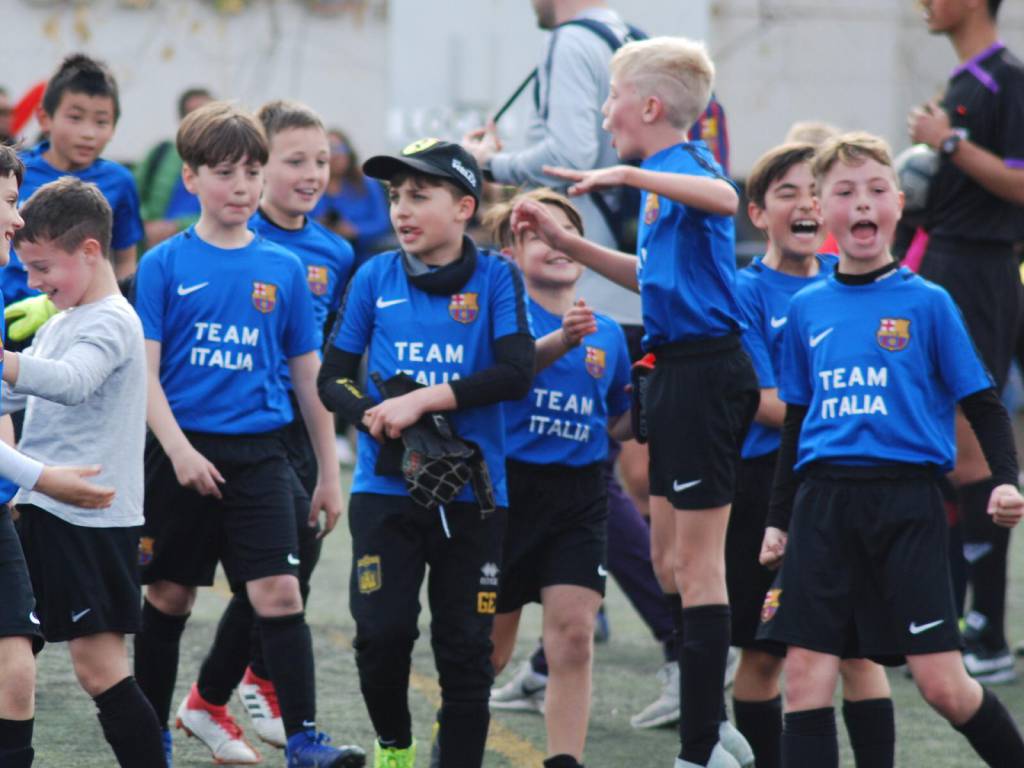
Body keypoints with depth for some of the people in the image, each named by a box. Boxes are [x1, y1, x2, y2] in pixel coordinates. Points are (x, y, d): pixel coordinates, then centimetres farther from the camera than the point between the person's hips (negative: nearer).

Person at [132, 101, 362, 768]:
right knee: (169, 595, 9)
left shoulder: (284, 269, 5)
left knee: (279, 593, -11)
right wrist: (179, 450, -16)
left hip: (259, 455, 1)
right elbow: (144, 369, -5)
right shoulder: (166, 264, -1)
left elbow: (310, 375, 10)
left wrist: (329, 472, 10)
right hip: (183, 452, -1)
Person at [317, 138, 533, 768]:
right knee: (383, 631, -10)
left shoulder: (496, 278, -1)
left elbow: (516, 374, -12)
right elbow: (333, 378, 10)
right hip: (387, 487, 1)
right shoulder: (376, 278, 6)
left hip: (473, 492, -1)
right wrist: (375, 415, -11)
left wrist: (423, 400, -18)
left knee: (466, 646, 1)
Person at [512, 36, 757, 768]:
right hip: (680, 370, 10)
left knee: (697, 560, -6)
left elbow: (723, 197, -40)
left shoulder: (684, 164, -14)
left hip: (705, 371, -10)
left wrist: (630, 174, -45)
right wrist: (568, 243, 24)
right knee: (670, 560, 16)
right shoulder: (666, 176, 15)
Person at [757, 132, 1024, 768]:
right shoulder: (807, 309, 12)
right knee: (806, 669, -4)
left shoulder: (927, 303, 1)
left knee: (941, 681, -6)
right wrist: (779, 518, 18)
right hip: (823, 500, 4)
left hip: (907, 502, -3)